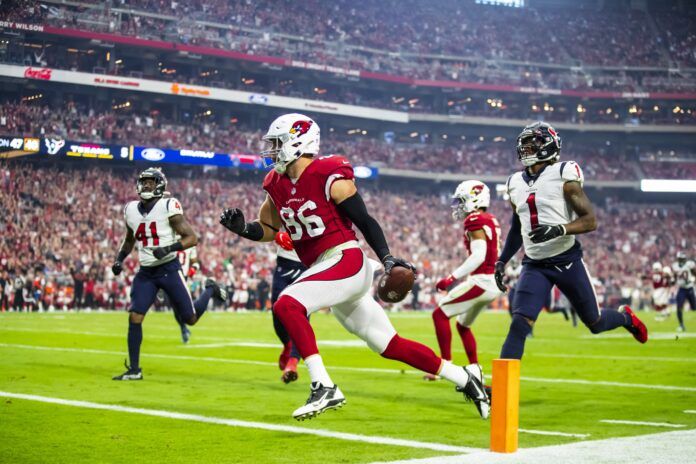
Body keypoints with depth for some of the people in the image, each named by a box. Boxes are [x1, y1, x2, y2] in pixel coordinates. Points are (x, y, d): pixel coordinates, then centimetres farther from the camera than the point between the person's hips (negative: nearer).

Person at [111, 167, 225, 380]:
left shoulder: (168, 207, -12)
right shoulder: (131, 210, 5)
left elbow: (192, 238, -12)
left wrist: (169, 249, -26)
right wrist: (119, 259, 9)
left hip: (169, 269, -4)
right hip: (145, 273, 4)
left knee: (190, 319, 5)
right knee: (134, 318, -9)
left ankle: (210, 291, 36)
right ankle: (134, 370, 1)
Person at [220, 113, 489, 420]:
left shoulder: (331, 178, -12)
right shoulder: (278, 186, 10)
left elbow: (364, 221, -10)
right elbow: (269, 230, 20)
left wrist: (387, 259, -18)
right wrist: (242, 228, 1)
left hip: (346, 262, -8)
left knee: (286, 304, -25)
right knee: (390, 346, 11)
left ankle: (324, 388, -22)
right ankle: (464, 378, 23)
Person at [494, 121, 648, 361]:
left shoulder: (563, 176, -9)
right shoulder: (516, 184, 8)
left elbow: (590, 220, -12)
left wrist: (558, 229, -28)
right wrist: (501, 261, 17)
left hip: (567, 261, -3)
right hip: (534, 266, 4)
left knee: (595, 323, 12)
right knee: (519, 324, -15)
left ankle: (625, 316, 45)